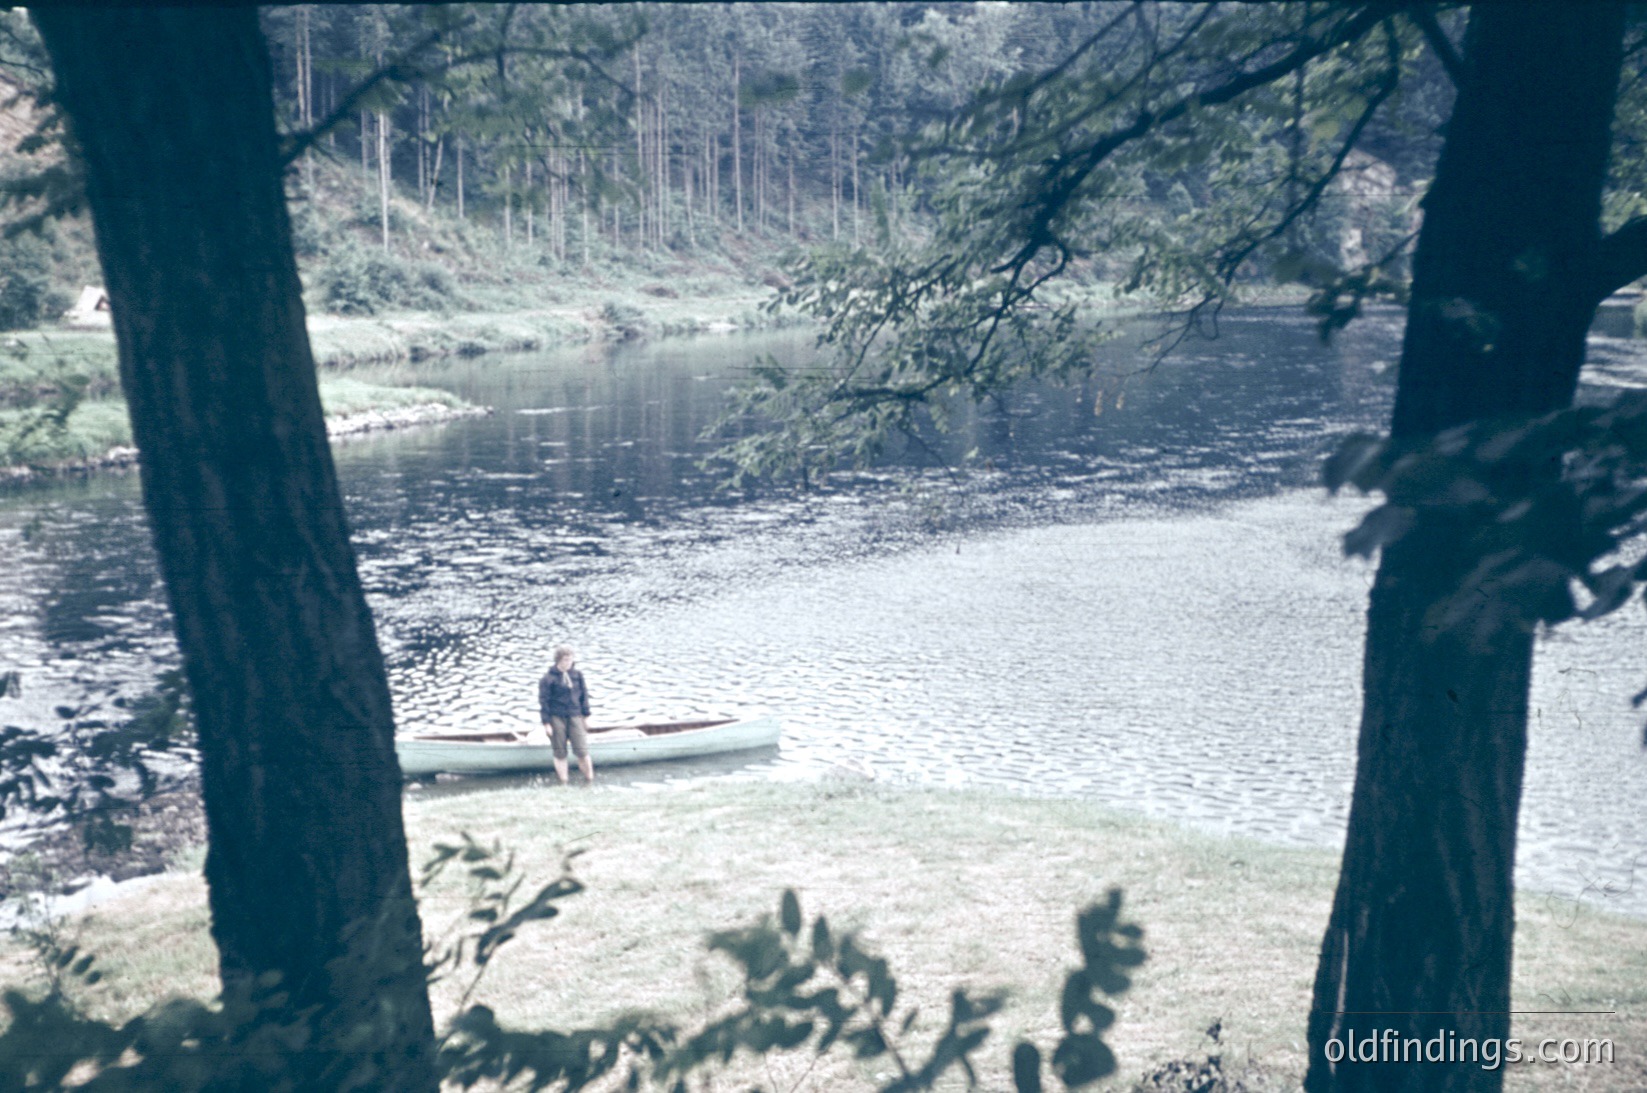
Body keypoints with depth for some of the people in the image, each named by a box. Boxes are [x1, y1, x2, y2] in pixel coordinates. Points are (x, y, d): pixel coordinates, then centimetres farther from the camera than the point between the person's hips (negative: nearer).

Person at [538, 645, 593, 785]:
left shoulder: (577, 675, 5)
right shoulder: (549, 678, -7)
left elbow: (584, 695, 13)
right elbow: (543, 701, -5)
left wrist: (586, 715, 12)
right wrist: (546, 723, -7)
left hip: (575, 716, 3)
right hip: (557, 718, -3)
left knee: (582, 750, -3)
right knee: (560, 753, 5)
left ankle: (589, 780, 10)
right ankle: (563, 783, 14)